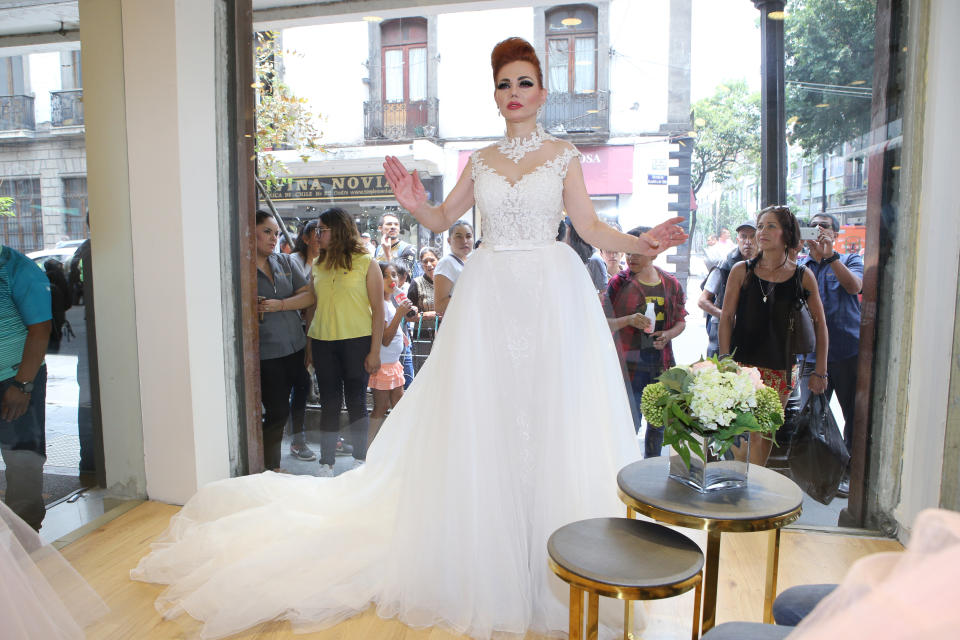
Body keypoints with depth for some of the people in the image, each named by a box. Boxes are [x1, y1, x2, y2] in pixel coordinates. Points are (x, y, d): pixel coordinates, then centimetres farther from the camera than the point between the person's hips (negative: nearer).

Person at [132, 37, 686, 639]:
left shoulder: (564, 154, 6)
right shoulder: (481, 160, 13)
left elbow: (592, 227, 2)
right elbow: (443, 219, 18)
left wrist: (641, 243, -14)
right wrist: (416, 204, -2)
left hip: (553, 295, -2)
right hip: (488, 296, 2)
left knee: (552, 421, -1)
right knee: (483, 423, 3)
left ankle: (557, 574, 16)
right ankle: (490, 571, 20)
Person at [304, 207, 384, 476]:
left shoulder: (366, 263, -1)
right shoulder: (318, 265, 12)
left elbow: (378, 309, -4)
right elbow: (313, 307, 13)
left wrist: (375, 350, -9)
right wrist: (309, 346, 7)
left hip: (357, 342, -3)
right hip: (323, 343, 4)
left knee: (356, 401, 5)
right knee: (329, 403, 7)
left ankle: (360, 460, 21)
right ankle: (326, 464, 16)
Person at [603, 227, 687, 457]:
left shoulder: (671, 283, 6)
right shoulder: (619, 283, -3)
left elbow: (681, 321, 13)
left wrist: (668, 334, -8)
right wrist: (629, 320, -21)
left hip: (662, 364, 4)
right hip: (629, 365, -4)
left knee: (658, 422, 15)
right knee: (630, 424, -4)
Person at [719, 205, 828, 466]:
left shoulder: (803, 276, 0)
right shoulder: (741, 271, -1)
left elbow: (820, 324, 5)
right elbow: (726, 317, 0)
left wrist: (820, 372, 3)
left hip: (782, 369, 1)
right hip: (744, 365, -1)